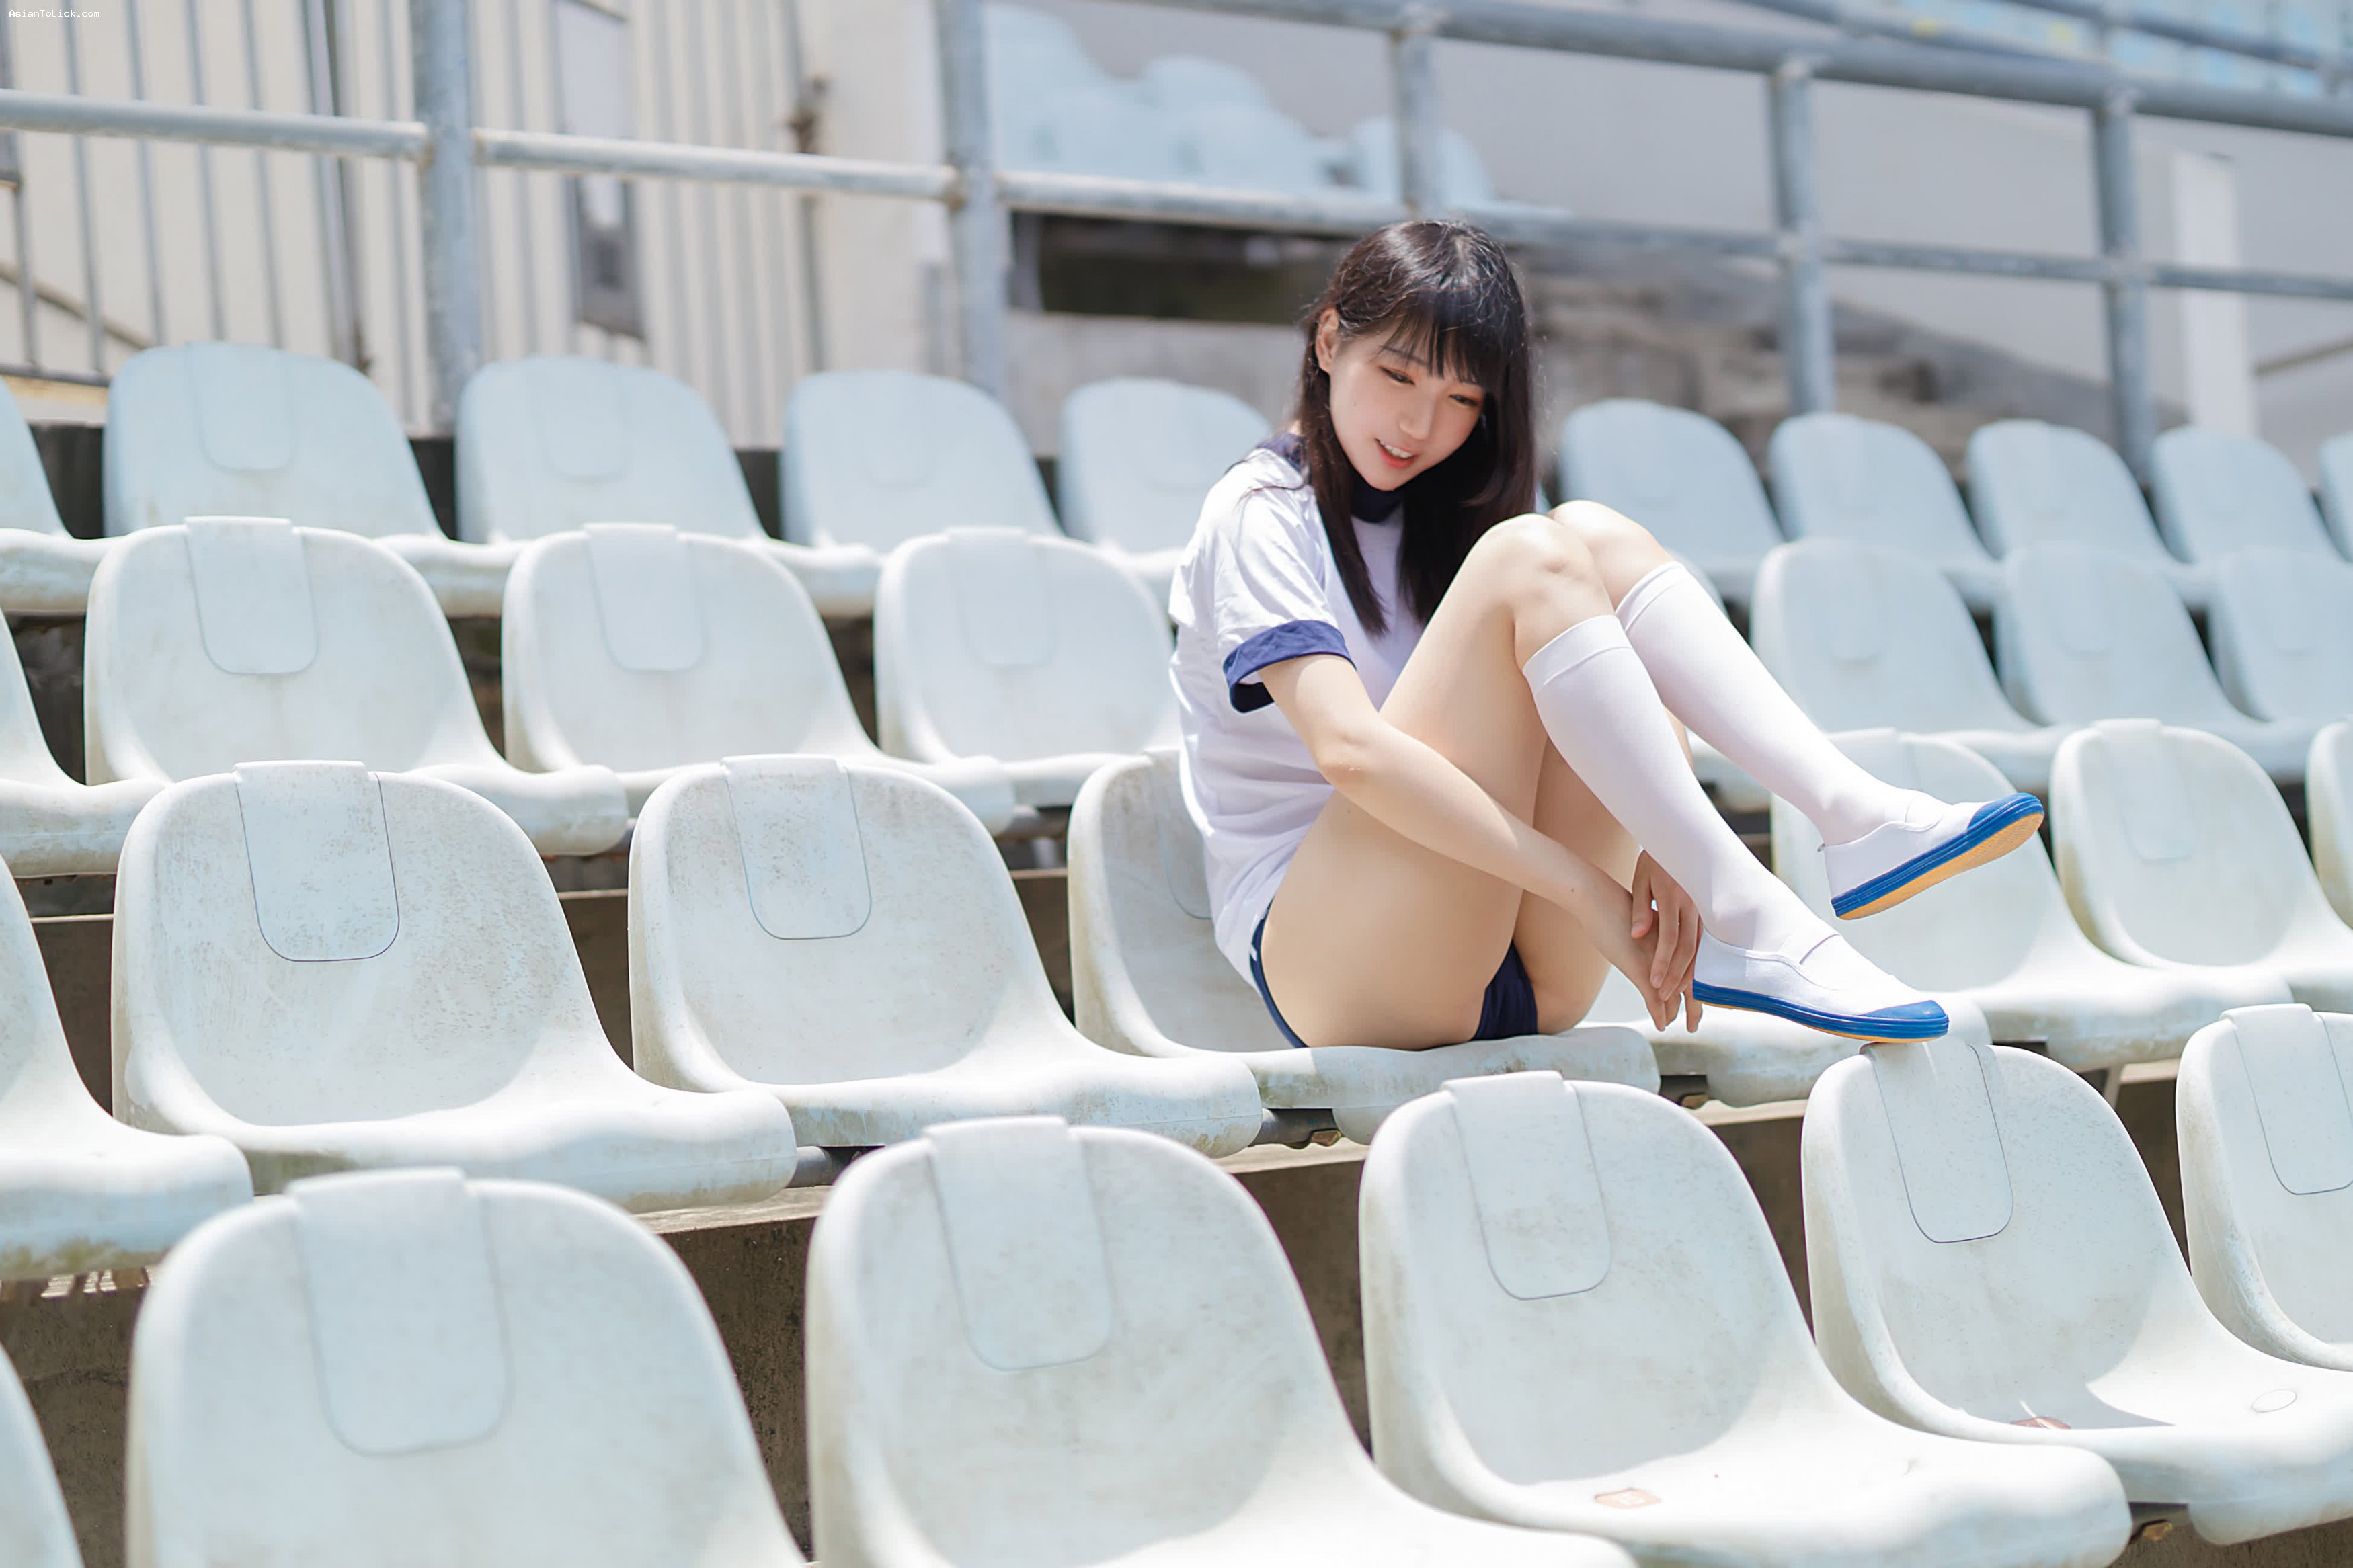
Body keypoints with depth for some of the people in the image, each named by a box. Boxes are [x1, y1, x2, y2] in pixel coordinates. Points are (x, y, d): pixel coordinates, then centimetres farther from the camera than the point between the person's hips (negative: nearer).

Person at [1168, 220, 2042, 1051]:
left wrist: (1661, 846, -16)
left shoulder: (1441, 513, 19)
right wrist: (1586, 888, -27)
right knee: (1528, 562, -24)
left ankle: (1860, 820, -25)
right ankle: (1754, 928, -35)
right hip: (1334, 976, -6)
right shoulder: (1258, 517, -2)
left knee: (1594, 539, -11)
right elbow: (1349, 749, -21)